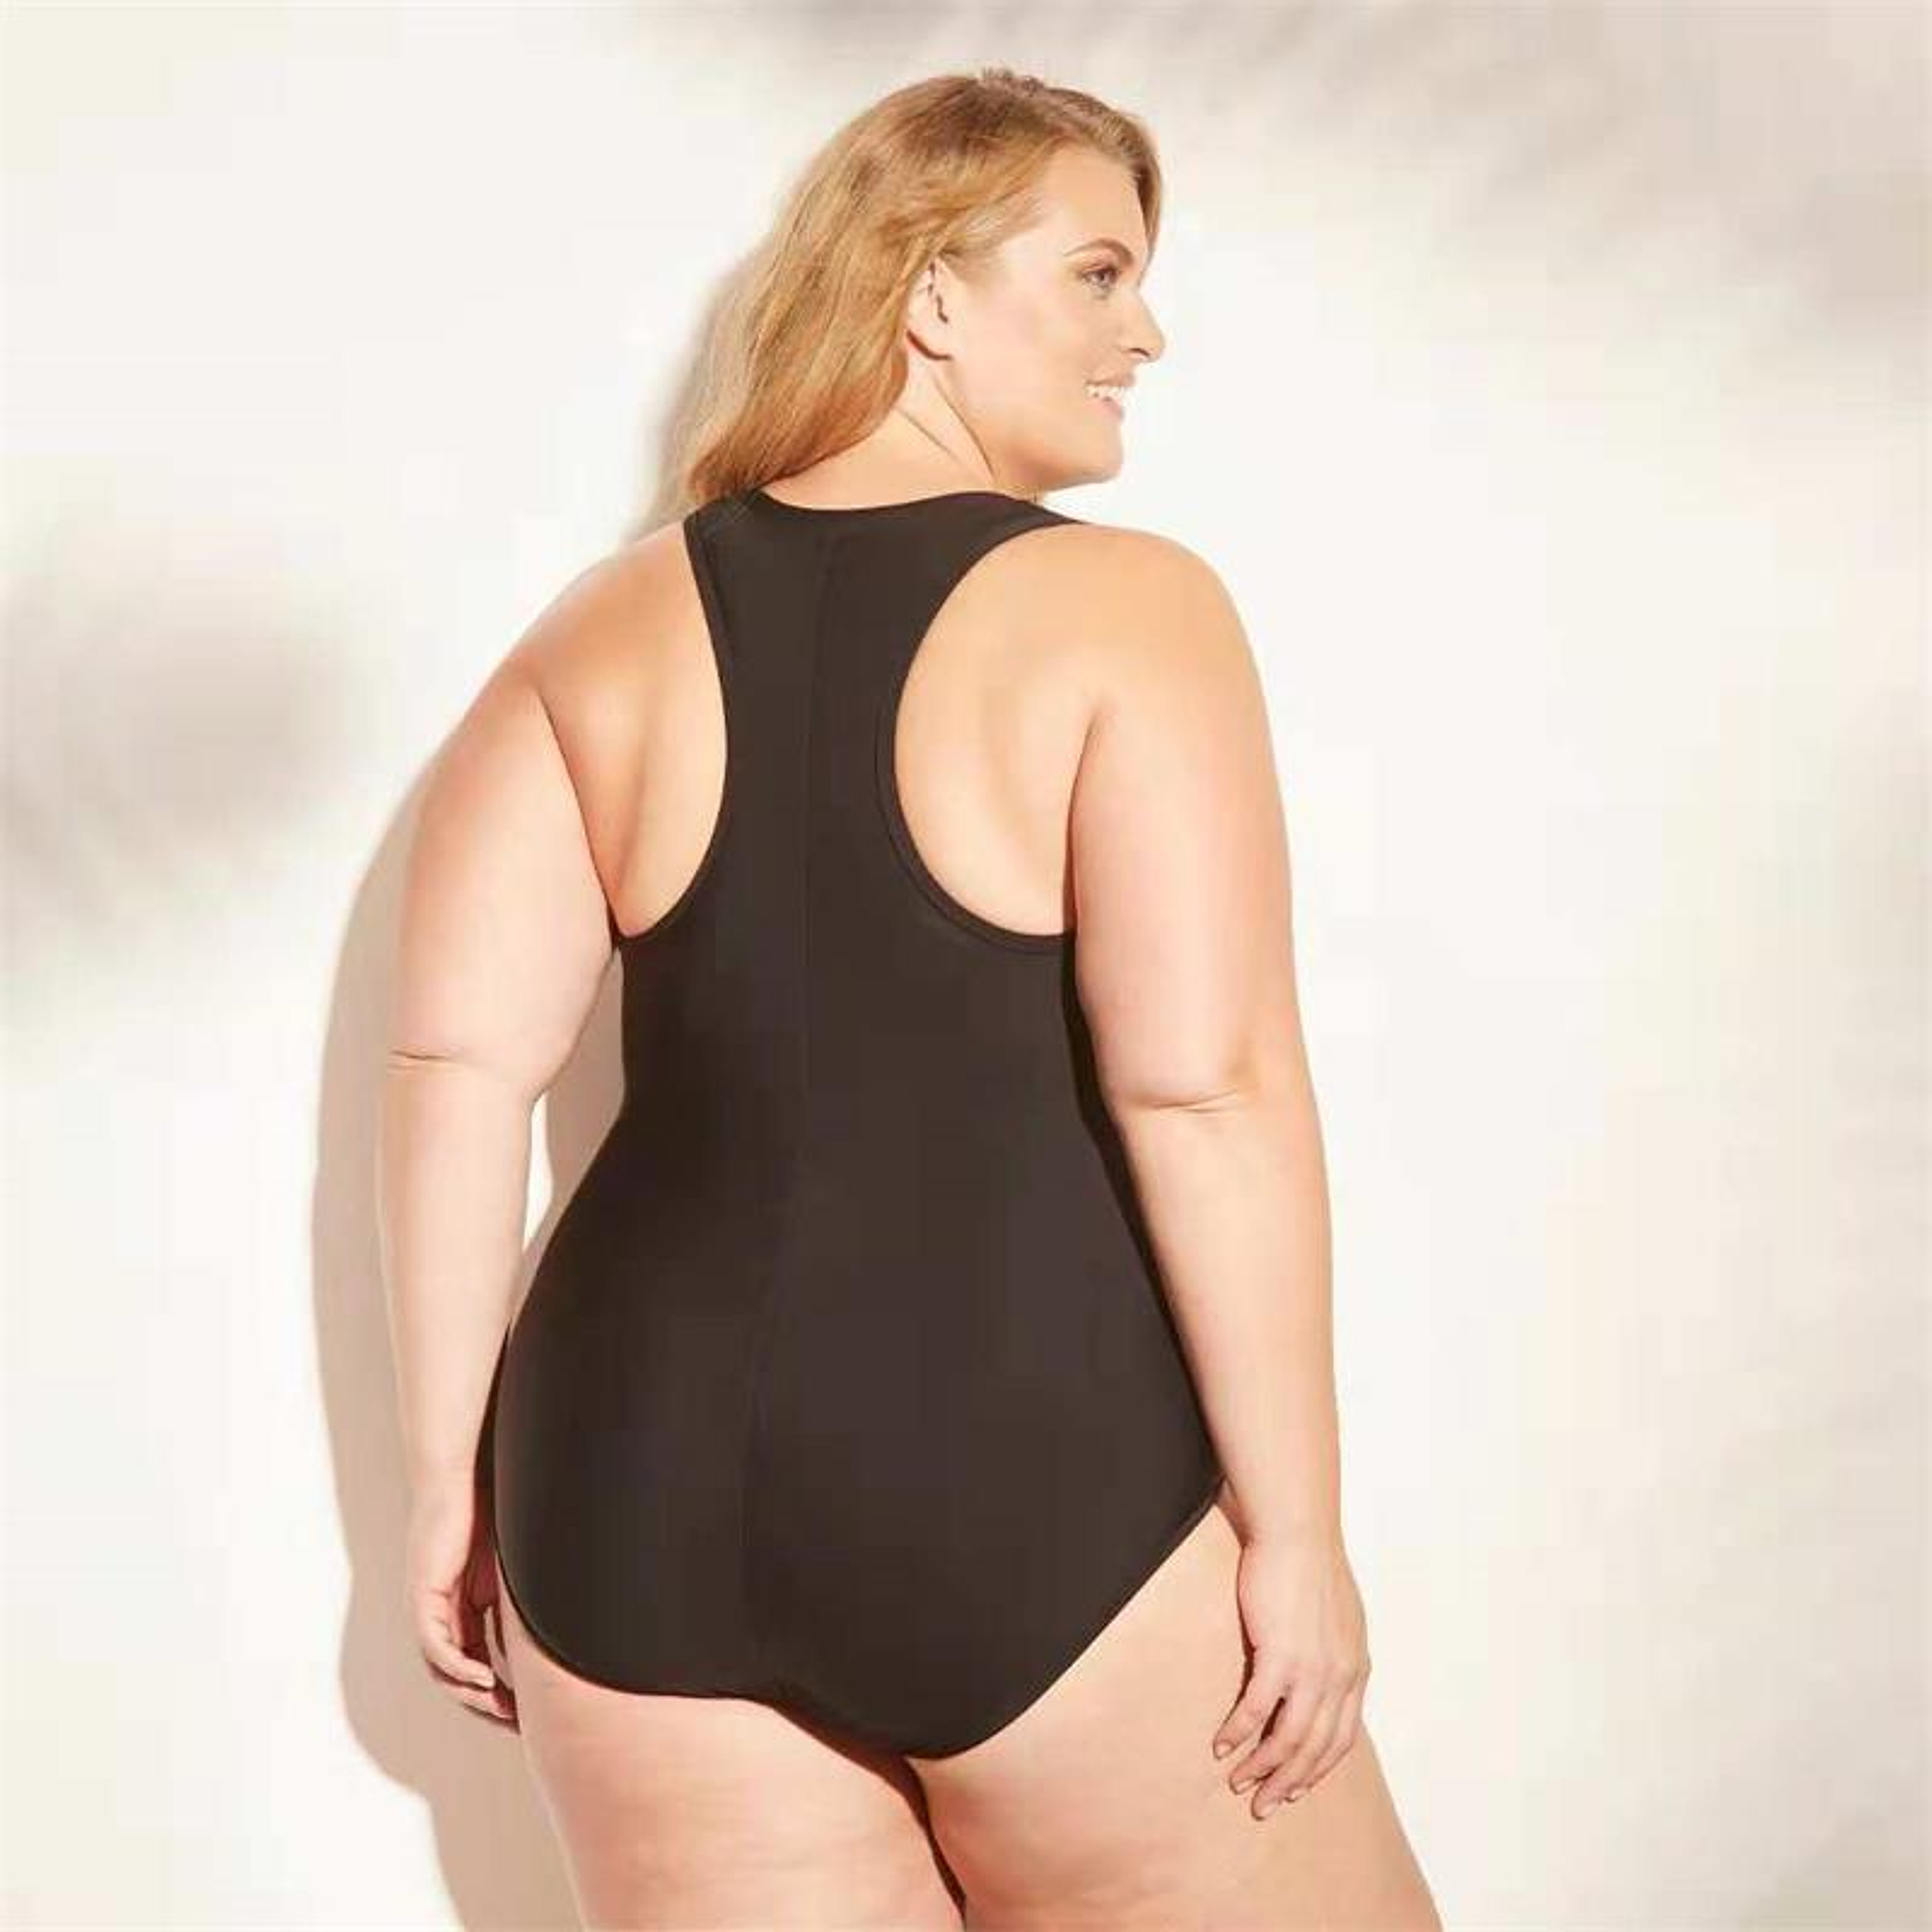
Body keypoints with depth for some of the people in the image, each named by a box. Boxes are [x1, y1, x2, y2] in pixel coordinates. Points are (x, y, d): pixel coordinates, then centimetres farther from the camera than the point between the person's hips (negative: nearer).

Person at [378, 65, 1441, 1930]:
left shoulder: (607, 627, 6)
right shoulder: (1125, 610, -8)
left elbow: (456, 1059, 1)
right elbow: (1204, 1082, -16)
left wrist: (453, 1480, 7)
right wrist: (1297, 1528, -10)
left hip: (650, 1472, 5)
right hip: (1038, 1484, -4)